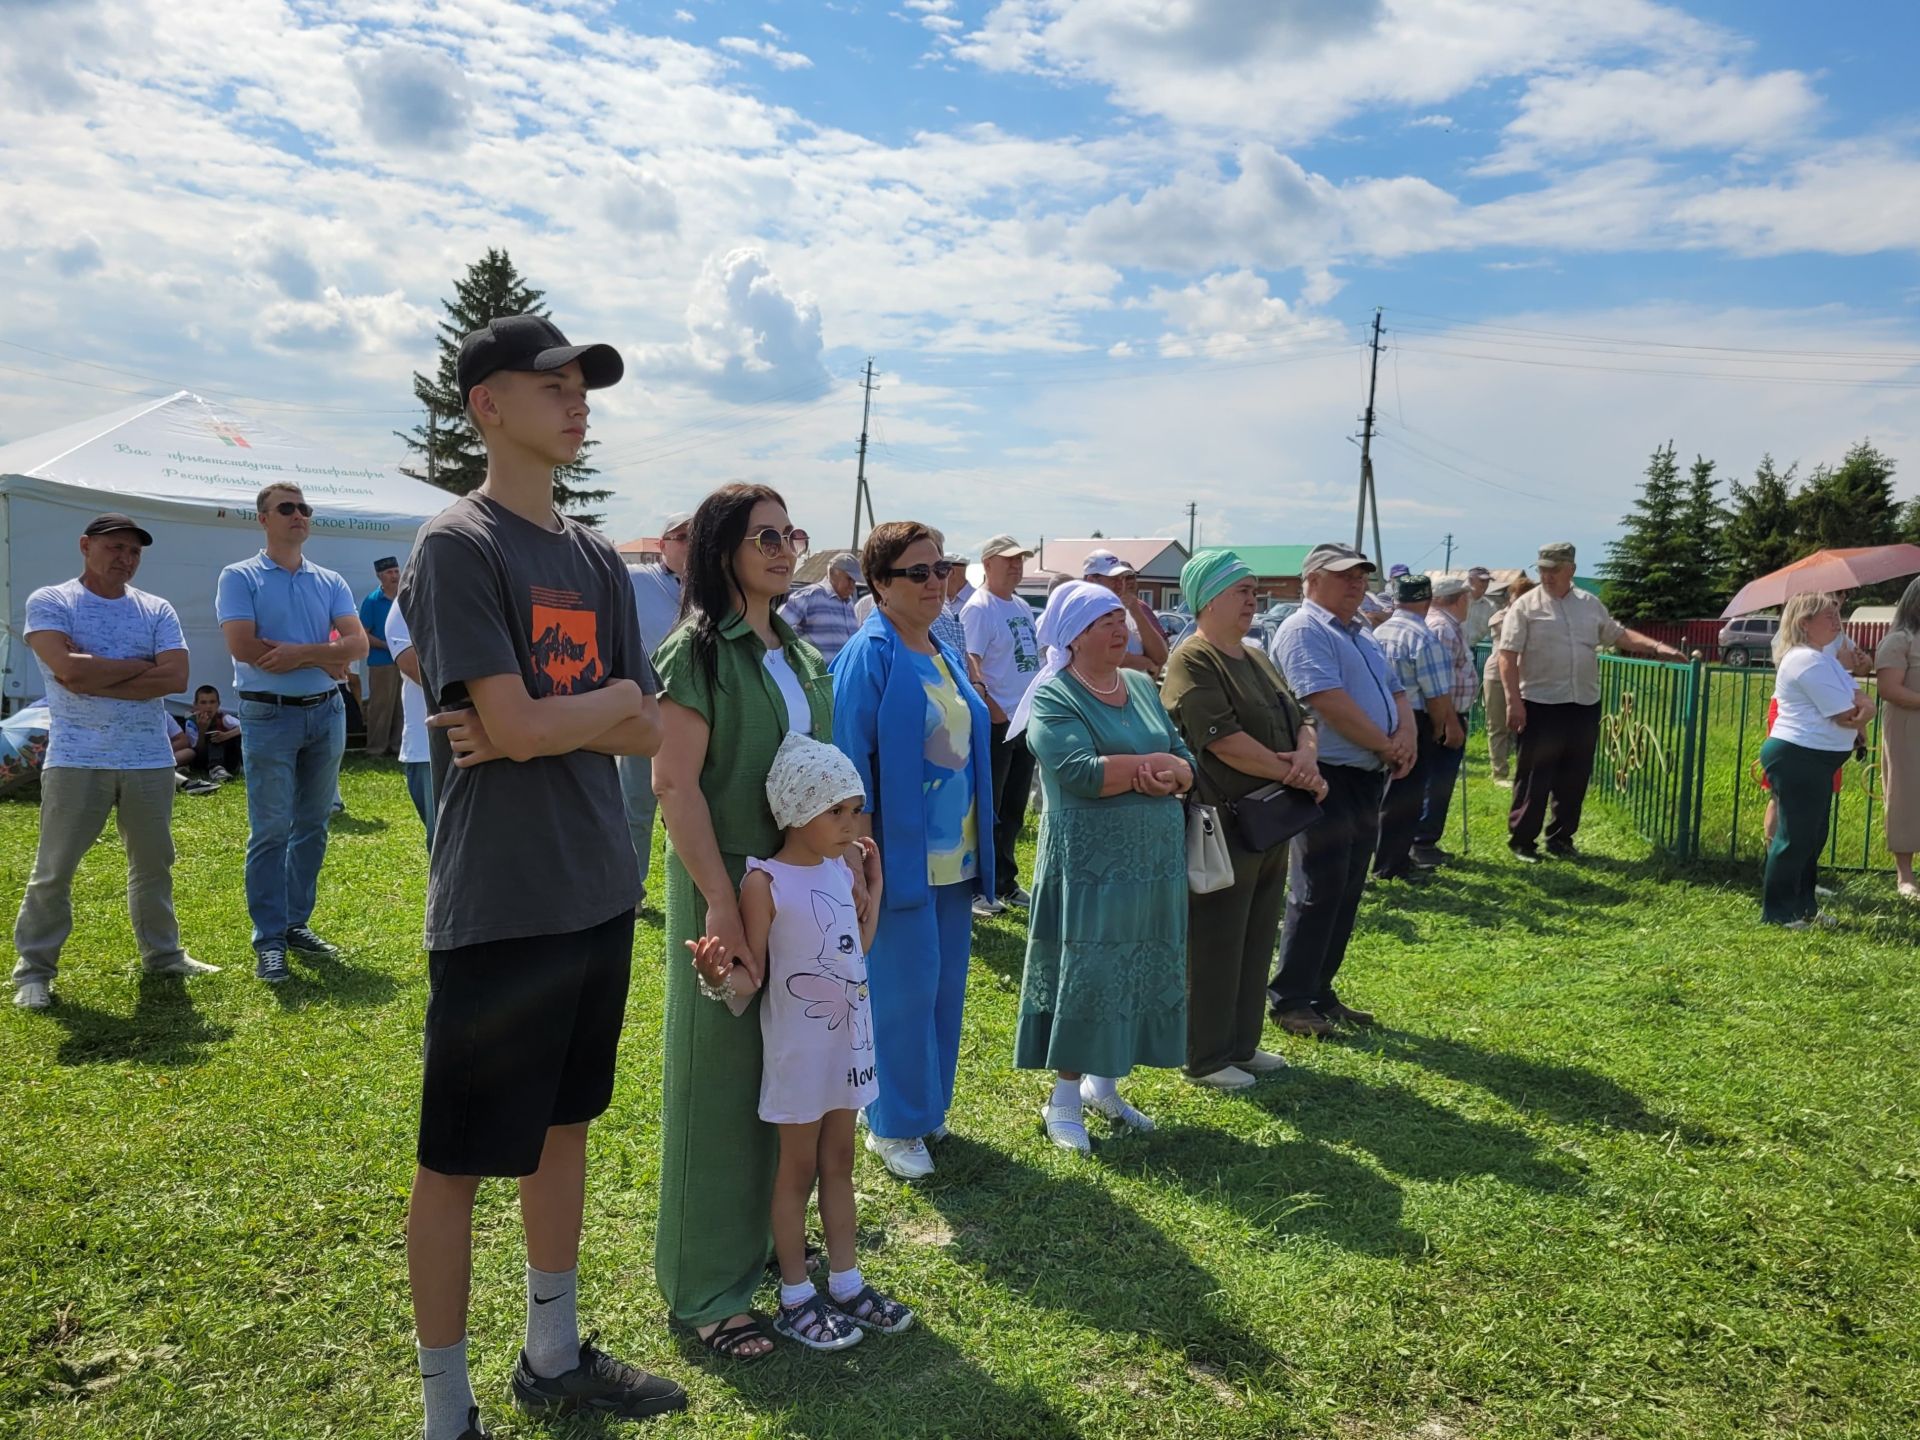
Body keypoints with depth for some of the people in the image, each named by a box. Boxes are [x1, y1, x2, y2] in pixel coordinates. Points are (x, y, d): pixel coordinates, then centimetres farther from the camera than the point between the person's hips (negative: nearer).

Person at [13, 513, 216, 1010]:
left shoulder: (157, 611, 8)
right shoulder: (49, 603, -1)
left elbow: (175, 676, -7)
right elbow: (70, 671, -18)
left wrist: (96, 679, -11)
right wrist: (141, 665, -7)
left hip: (150, 760, 3)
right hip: (76, 761, -3)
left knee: (153, 864, 13)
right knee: (53, 870, 2)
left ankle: (162, 954, 26)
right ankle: (34, 969, 15)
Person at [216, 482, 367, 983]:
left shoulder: (330, 582, 9)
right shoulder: (240, 578, -2)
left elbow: (358, 642, -3)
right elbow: (243, 647, -15)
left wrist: (298, 651, -18)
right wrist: (323, 658, -11)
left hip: (327, 712, 4)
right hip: (270, 715, -4)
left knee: (313, 826, 10)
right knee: (270, 830, -3)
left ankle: (297, 924, 20)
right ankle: (269, 940, 3)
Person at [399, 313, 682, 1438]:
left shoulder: (598, 558, 10)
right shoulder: (459, 545, -11)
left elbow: (647, 735, 5)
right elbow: (515, 726, -21)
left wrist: (543, 723, -11)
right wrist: (613, 695, -4)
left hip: (600, 895, 8)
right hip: (497, 909, -7)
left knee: (565, 1123, 19)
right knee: (458, 1158, 6)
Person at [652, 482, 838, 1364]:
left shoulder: (799, 654, 10)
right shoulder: (698, 649, -12)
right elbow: (674, 782, -18)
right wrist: (722, 902, -22)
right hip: (727, 885, -7)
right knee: (720, 1076, 4)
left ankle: (771, 1240, 35)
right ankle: (707, 1289, 19)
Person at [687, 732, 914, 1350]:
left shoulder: (841, 870, 3)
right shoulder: (765, 882, -17)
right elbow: (752, 975, -17)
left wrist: (875, 890, 11)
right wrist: (720, 976, -37)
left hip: (847, 1040, 6)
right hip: (798, 1047, -6)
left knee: (838, 1161, 17)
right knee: (798, 1167, 8)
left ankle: (846, 1282, 30)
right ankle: (796, 1298, 22)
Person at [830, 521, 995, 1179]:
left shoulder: (947, 655, 13)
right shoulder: (869, 656, -12)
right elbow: (852, 762, -15)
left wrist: (979, 851, 17)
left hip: (955, 856, 8)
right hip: (903, 859, -8)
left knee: (945, 985, 14)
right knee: (905, 990, 1)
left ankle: (928, 1105, 31)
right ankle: (892, 1125, 17)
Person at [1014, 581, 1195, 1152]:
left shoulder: (1143, 687, 12)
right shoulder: (1053, 697, -9)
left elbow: (1186, 768, 9)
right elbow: (1081, 772, -24)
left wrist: (1165, 775, -15)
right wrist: (1152, 763, -12)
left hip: (1155, 858, 7)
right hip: (1088, 862, -7)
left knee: (1142, 975, 12)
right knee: (1086, 976, -1)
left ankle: (1103, 1085, 28)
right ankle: (1065, 1099, 14)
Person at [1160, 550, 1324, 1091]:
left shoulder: (1257, 657, 15)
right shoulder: (1193, 661, -14)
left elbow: (1301, 719, 14)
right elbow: (1225, 741, -23)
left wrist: (1307, 753, -10)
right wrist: (1295, 775, -14)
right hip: (1222, 827, -9)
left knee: (1258, 940, 16)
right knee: (1215, 945, 2)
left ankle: (1241, 1044, 29)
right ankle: (1205, 1058, 15)